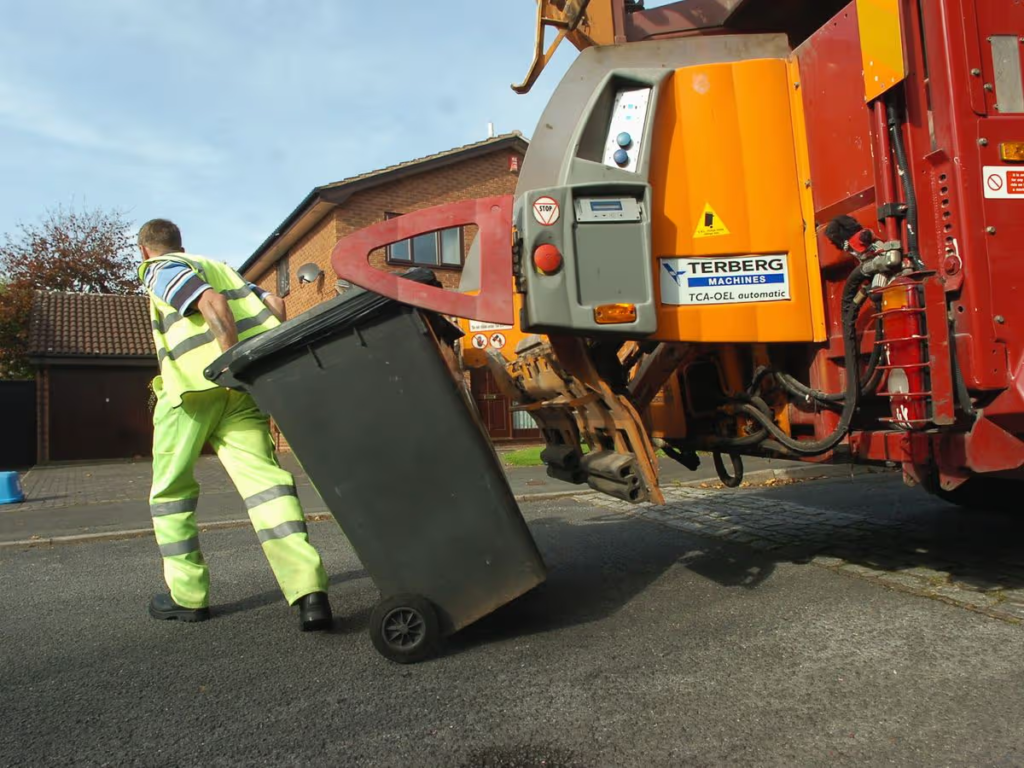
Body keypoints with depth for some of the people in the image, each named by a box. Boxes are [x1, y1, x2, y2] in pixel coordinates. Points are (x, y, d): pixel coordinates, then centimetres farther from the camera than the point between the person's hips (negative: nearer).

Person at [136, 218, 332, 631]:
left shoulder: (160, 271, 9)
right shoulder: (218, 266, 30)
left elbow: (211, 302, -11)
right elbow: (273, 302, 17)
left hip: (196, 382, -5)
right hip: (243, 385, 5)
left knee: (171, 487, 13)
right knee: (263, 479, -6)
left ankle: (187, 594, 18)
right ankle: (308, 589, -22)